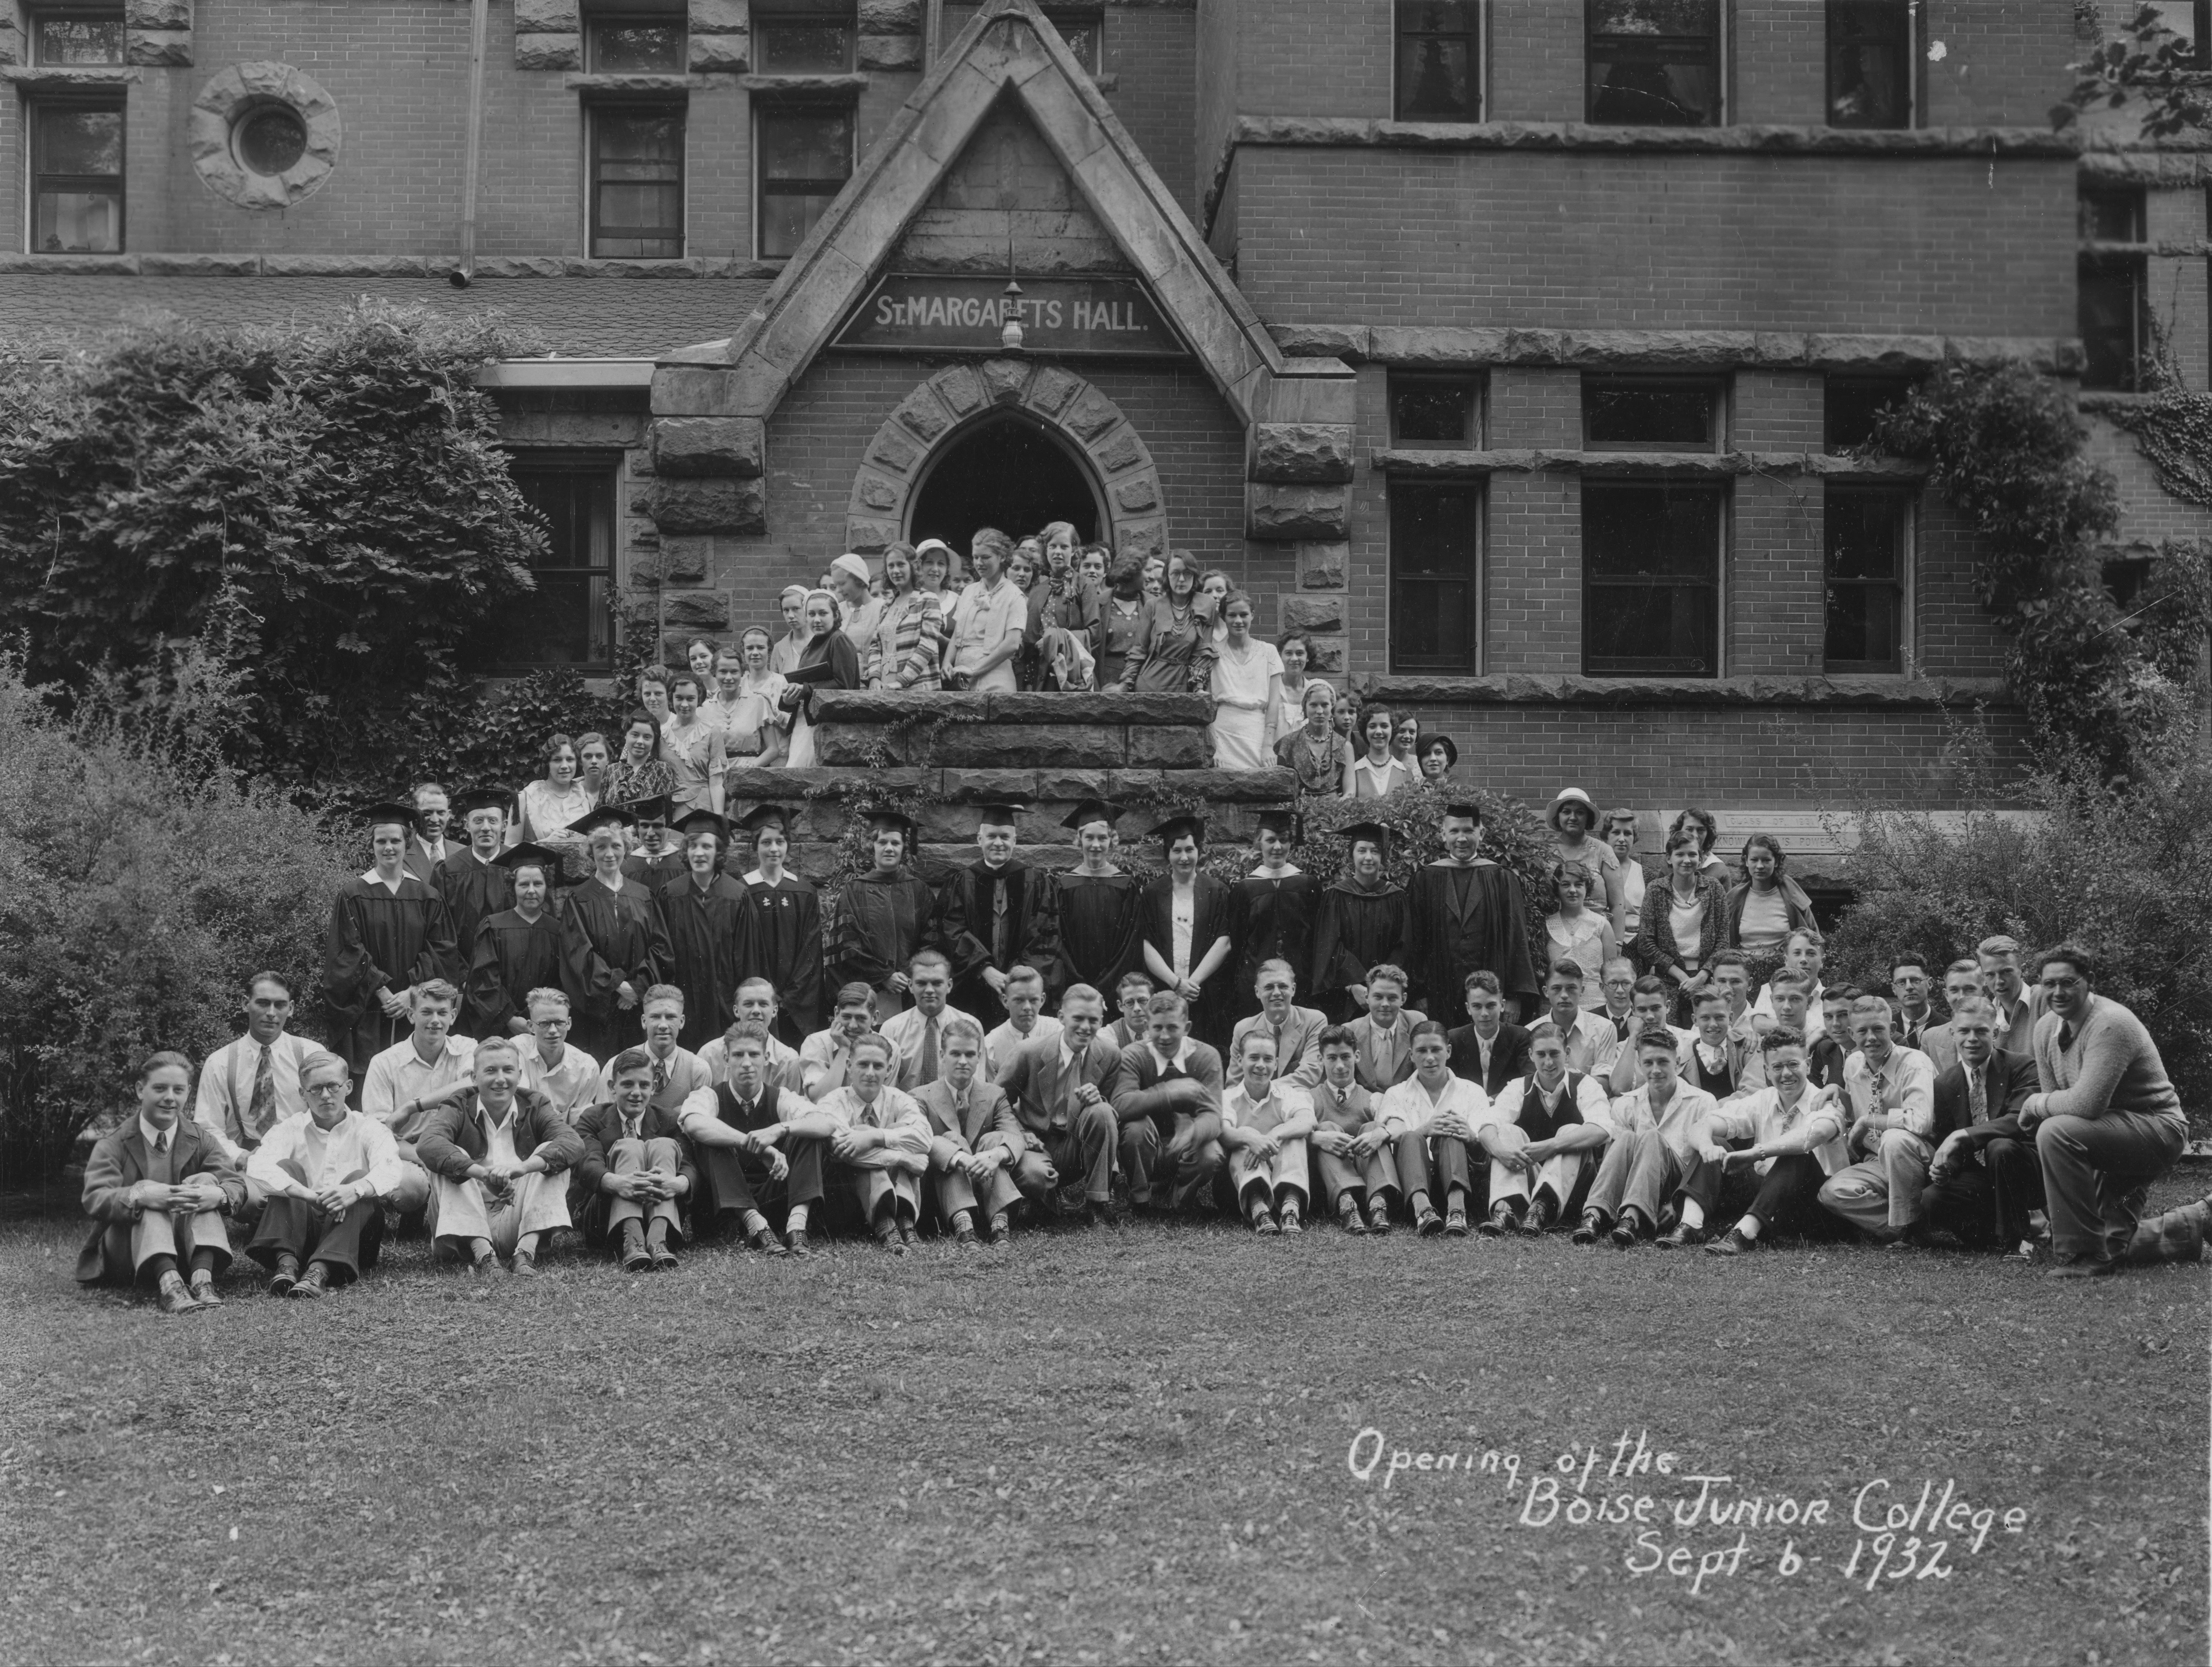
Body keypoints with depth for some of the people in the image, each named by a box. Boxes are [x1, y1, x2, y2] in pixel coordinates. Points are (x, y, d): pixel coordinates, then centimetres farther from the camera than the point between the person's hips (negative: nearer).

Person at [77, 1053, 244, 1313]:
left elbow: (238, 1187, -6)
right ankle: (169, 1285, -52)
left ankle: (202, 1279, -39)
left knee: (205, 1180, -19)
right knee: (147, 1193, -28)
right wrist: (140, 1196, -39)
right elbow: (95, 1199, -17)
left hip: (188, 1254, 2)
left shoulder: (200, 1140, 9)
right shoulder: (112, 1145, 1)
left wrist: (218, 1195, -33)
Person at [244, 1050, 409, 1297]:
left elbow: (392, 1172, -16)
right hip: (300, 1228, 1)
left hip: (352, 1236, -1)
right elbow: (257, 1169, -15)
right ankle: (286, 1262, -34)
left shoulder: (367, 1128, 5)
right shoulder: (291, 1128, 6)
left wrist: (355, 1190, -38)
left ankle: (321, 1271, -42)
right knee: (287, 1168, -15)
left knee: (360, 1178, -23)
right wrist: (310, 1196, -31)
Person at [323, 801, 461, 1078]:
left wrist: (412, 993, -10)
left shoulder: (427, 898, 8)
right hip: (367, 1015, -2)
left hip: (415, 1013, 2)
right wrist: (382, 992, -13)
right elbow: (349, 951, -4)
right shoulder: (352, 896, 2)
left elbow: (442, 951, 3)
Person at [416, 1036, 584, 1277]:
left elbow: (574, 1142, -15)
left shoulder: (535, 1106, 6)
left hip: (518, 1223, 1)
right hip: (469, 1222, -1)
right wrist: (482, 1174, -39)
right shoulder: (459, 1107, 3)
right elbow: (428, 1144, -21)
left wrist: (521, 1168, -35)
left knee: (548, 1152, -15)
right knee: (455, 1157, -20)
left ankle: (527, 1250, -28)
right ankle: (482, 1253, -34)